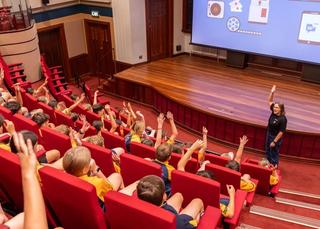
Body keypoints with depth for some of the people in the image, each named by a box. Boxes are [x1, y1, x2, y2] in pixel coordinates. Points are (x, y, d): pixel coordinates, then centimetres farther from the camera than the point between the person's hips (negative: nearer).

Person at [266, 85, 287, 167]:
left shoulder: (283, 119, -27)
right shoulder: (273, 112, -9)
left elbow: (281, 132, -23)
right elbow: (270, 101, 0)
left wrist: (274, 141, -20)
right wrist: (272, 92, -15)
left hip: (276, 137, -8)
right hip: (269, 135, 8)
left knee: (274, 154, 8)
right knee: (268, 152, 22)